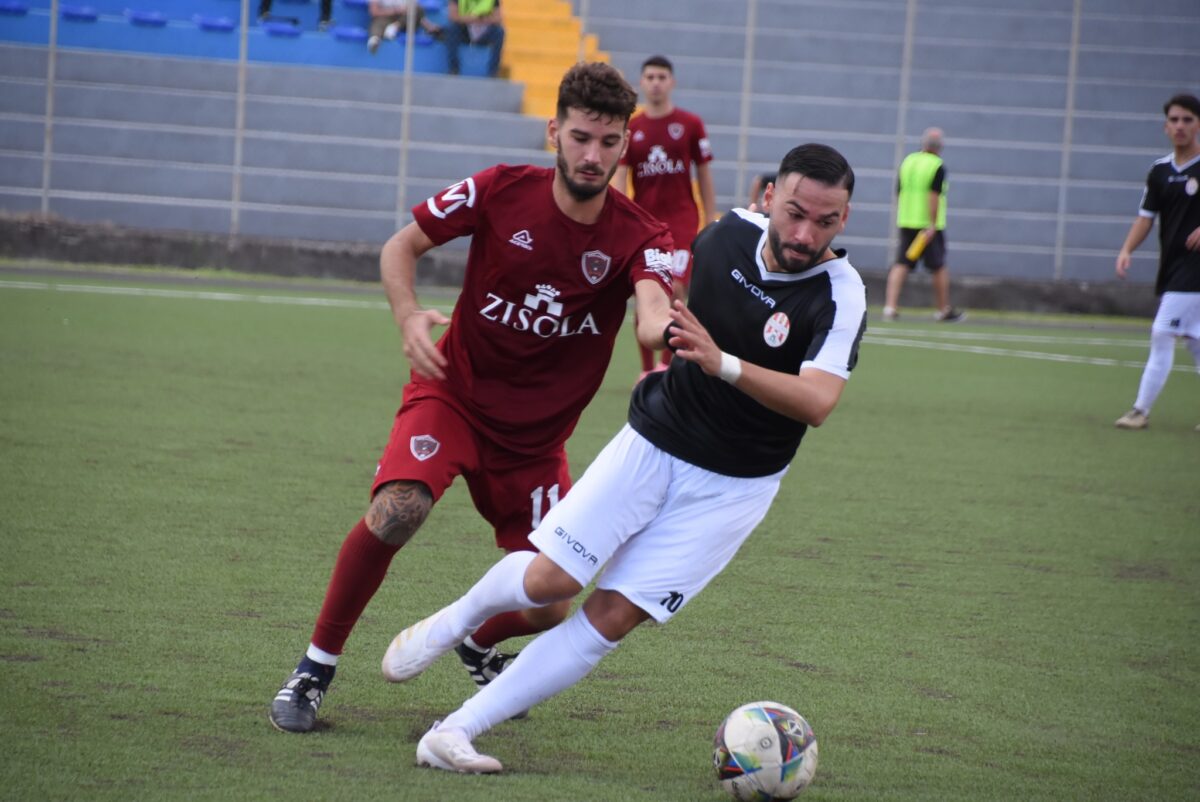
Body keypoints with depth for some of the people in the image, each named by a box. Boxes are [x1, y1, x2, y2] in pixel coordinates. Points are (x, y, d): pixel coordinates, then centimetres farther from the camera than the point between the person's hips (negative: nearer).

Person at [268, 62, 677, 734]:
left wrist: (669, 331, -62)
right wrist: (408, 315, -22)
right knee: (396, 511, -31)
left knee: (548, 611, -1)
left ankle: (479, 645, 38)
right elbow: (401, 247, -1)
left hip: (538, 434, 2)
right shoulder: (501, 192, -13)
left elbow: (654, 317, -36)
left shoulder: (639, 237, -14)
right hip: (455, 394, -2)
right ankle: (316, 668, -12)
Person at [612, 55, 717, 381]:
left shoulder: (690, 124, 1)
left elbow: (704, 176, 5)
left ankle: (667, 362, -4)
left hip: (681, 218, -2)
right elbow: (619, 178, 1)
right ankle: (647, 369, 14)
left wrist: (710, 224, 2)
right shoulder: (630, 129, 5)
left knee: (675, 288, -16)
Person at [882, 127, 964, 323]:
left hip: (905, 222, 5)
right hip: (928, 224, -5)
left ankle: (890, 305, -14)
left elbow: (899, 193, 16)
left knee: (901, 264, 1)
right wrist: (932, 226, -20)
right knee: (939, 267, 8)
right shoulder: (937, 167, -10)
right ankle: (944, 310, 18)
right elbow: (934, 196, -19)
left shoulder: (907, 162, 10)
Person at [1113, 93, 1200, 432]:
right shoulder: (1160, 170, 10)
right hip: (1171, 268, 6)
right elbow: (1146, 216, 10)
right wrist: (1127, 249, -6)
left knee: (1162, 334, -11)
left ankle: (1142, 410, -5)